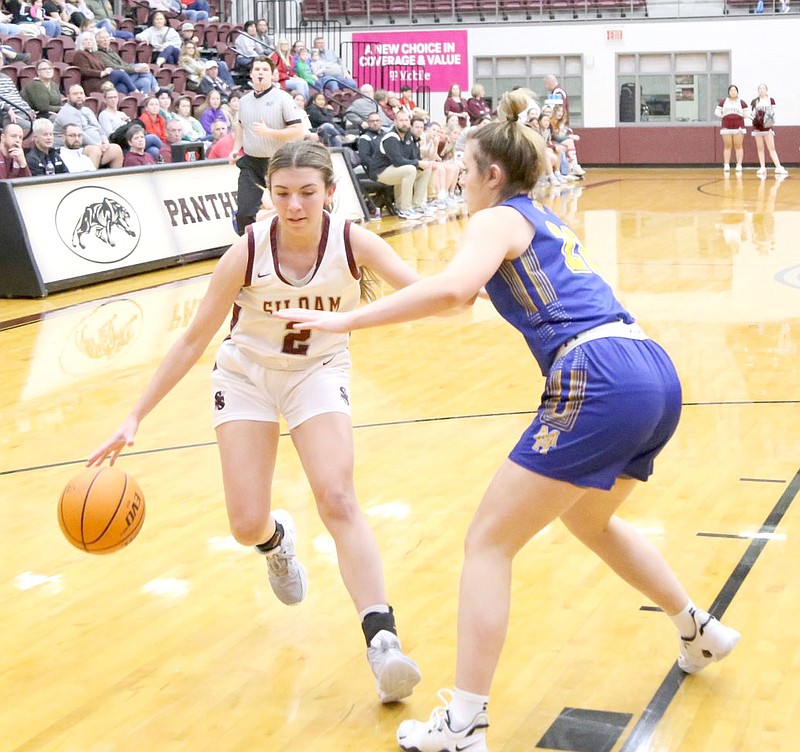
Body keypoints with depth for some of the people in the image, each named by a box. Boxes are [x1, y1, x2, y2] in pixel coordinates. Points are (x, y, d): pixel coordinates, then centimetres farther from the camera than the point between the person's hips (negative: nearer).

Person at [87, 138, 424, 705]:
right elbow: (194, 340, -16)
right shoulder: (248, 252, -24)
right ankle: (277, 541, 35)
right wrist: (136, 417, -17)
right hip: (247, 374, 0)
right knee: (247, 525, -4)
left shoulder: (353, 242, -22)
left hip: (318, 372, 0)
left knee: (337, 499, -21)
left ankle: (382, 639, -21)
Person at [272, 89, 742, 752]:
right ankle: (700, 632, 43)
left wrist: (344, 320, -15)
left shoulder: (499, 219, 3)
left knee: (488, 542, -2)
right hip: (656, 376, 9)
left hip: (600, 384, -9)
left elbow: (452, 288, -18)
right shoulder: (548, 221, 27)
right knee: (589, 520, 34)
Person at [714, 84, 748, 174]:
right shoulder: (723, 102, 8)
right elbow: (717, 112, 9)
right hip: (726, 127, 1)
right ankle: (726, 166, 2)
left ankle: (739, 166, -2)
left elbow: (747, 113, 6)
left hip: (738, 126, -1)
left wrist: (739, 117, 3)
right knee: (727, 146, 1)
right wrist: (724, 117, 2)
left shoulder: (741, 102, 5)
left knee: (738, 146, -2)